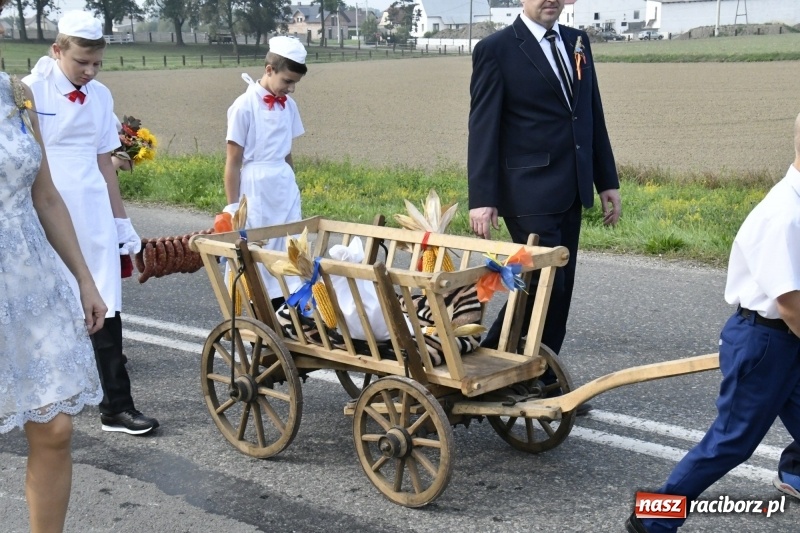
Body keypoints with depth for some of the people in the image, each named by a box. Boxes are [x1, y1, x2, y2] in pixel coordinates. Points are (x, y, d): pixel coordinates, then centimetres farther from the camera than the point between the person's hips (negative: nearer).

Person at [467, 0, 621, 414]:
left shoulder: (577, 42, 13)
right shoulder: (496, 49, -6)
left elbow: (593, 116, 16)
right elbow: (483, 128, -10)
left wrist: (607, 181, 12)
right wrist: (482, 199, -16)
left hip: (571, 191, 7)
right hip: (530, 192, -7)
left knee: (559, 289, 9)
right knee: (543, 282, -10)